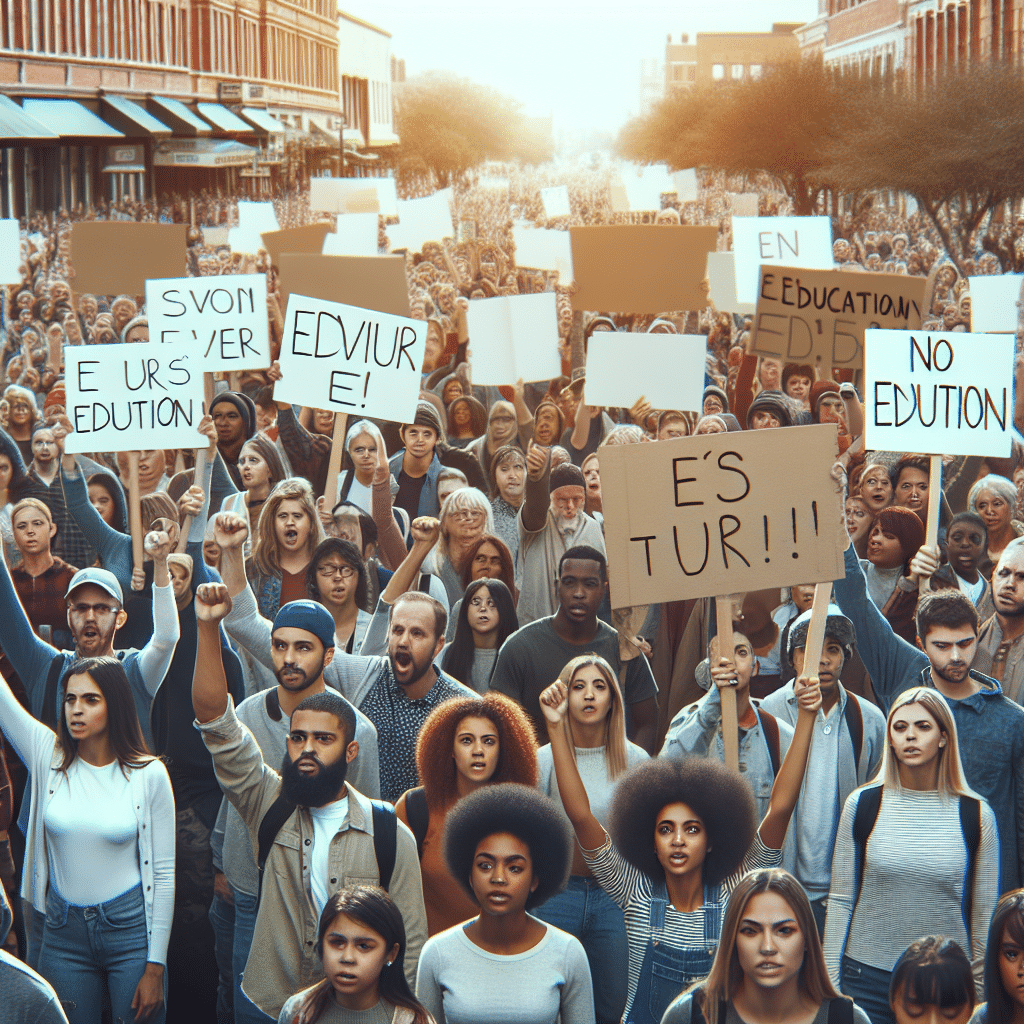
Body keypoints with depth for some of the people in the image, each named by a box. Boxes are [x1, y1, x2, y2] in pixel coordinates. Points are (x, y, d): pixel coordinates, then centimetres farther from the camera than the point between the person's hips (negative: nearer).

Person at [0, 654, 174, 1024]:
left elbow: (164, 873, -4)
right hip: (64, 929, 2)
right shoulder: (49, 757, 0)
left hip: (130, 927, -2)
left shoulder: (148, 775, -6)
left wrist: (155, 966, -7)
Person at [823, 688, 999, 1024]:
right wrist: (830, 983, 2)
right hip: (866, 977, 0)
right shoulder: (862, 804, 0)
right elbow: (840, 900, 4)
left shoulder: (976, 815, -1)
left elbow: (985, 915, 5)